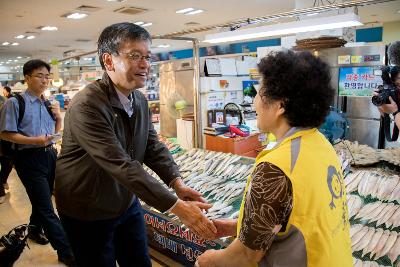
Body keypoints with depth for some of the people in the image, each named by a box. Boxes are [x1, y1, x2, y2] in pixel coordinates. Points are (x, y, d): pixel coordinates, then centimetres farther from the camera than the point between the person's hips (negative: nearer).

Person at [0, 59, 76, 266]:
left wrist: (58, 117, -2)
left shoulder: (48, 103, 10)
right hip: (29, 158, -6)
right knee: (46, 208, -2)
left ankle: (35, 229, 48)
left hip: (50, 155, 6)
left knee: (42, 200, 22)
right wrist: (35, 141, -22)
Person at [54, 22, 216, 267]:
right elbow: (122, 166, -34)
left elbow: (153, 147, -1)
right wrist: (178, 207, -36)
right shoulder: (86, 106, -28)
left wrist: (177, 183, -18)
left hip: (128, 204, 7)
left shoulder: (141, 101, -1)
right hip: (88, 214, -6)